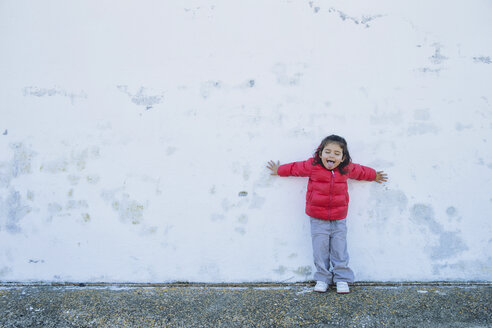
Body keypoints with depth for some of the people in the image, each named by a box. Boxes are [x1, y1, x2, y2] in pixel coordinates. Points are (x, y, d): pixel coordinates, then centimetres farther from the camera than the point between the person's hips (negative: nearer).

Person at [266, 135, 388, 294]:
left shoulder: (346, 169, -3)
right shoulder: (312, 166, -10)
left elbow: (361, 171, 19)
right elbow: (295, 168, 6)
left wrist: (374, 175, 35)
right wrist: (278, 170, 19)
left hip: (339, 219, 2)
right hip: (318, 219, -1)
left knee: (340, 250, 7)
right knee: (320, 251, 4)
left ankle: (342, 279, 20)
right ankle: (322, 278, 18)